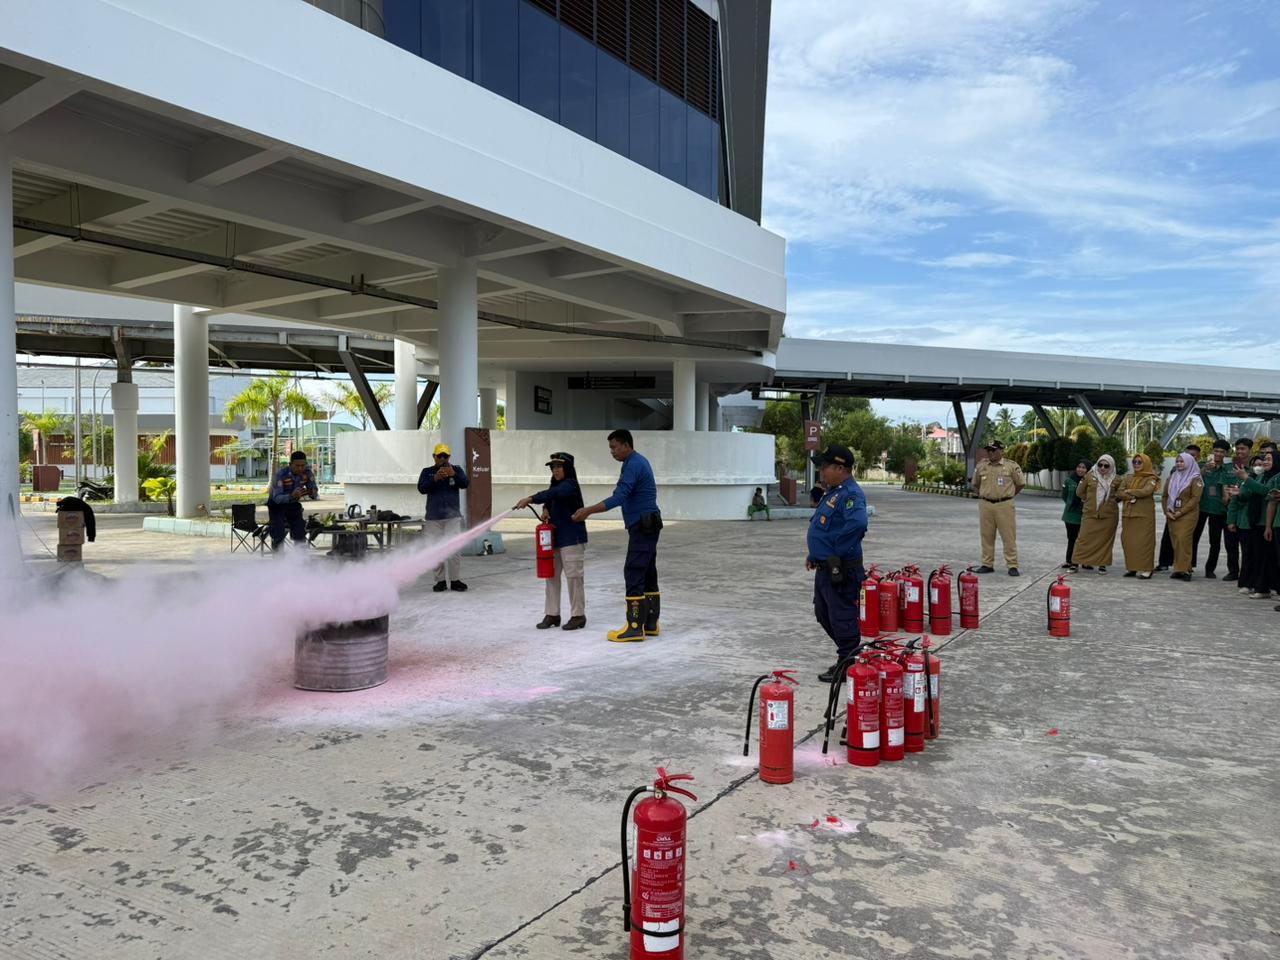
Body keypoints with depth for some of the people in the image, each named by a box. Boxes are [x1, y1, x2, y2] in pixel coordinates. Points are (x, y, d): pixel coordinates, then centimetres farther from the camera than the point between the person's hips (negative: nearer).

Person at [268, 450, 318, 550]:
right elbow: (277, 498, -36)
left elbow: (315, 494, -16)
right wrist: (292, 496, -55)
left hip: (294, 505, 4)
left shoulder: (307, 473, -17)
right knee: (278, 536, -13)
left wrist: (313, 493, -41)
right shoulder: (281, 474, -30)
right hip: (277, 505, -4)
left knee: (300, 535, -1)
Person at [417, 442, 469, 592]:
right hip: (434, 518, 1)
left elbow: (465, 484, -8)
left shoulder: (457, 470, 8)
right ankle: (441, 580, 10)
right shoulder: (427, 472, 8)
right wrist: (435, 479, -25)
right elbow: (421, 488, -8)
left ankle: (455, 580, -3)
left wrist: (454, 475, -27)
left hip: (453, 516, -1)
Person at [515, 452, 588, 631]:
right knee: (551, 575, 9)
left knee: (573, 576, -4)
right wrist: (545, 509, -12)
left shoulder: (570, 485, -12)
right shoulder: (556, 484, 17)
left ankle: (578, 615, 4)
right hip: (555, 538, 9)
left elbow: (552, 493, -29)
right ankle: (551, 614, 16)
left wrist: (530, 499, -39)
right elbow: (550, 499, 12)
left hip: (572, 539, -9)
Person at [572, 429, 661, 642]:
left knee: (634, 575, -9)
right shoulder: (638, 462, 17)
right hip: (646, 526, 10)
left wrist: (588, 511, -22)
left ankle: (635, 627, -8)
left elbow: (618, 498, -24)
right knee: (647, 574, 10)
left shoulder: (633, 465, -16)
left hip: (642, 527, -10)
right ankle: (650, 624, 14)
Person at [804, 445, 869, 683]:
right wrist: (814, 554, 21)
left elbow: (857, 523, -37)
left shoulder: (851, 494, -19)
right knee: (823, 614, 20)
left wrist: (837, 548, -25)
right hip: (825, 567, 11)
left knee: (842, 618, 0)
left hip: (840, 571, -11)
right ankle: (850, 655, 33)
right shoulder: (833, 491, 14)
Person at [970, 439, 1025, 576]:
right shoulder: (981, 466, 8)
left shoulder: (1012, 466, -2)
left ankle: (1012, 565, 3)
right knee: (986, 536, 8)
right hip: (985, 505, 4)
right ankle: (987, 564, 16)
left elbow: (1020, 484, 8)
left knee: (1009, 536, -1)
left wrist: (1008, 495, 9)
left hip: (1004, 505, -3)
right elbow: (976, 484, 22)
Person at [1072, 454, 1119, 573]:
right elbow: (1079, 492, 10)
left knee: (1105, 539, 5)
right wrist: (1090, 500, 9)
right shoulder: (1090, 476, 1)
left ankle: (1102, 564, 13)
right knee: (1085, 538, -1)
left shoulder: (1115, 480, 2)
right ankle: (1076, 562, 4)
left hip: (1108, 515, 1)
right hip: (1090, 514, -1)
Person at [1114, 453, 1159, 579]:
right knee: (1128, 541, 3)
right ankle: (1131, 568, 11)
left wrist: (1129, 491, -4)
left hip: (1144, 515, -5)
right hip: (1128, 514, 5)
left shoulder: (1151, 479, 2)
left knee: (1143, 541, -7)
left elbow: (1146, 491, -16)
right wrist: (1133, 496, -13)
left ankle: (1145, 569, -6)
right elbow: (1119, 493, 4)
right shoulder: (1128, 478, 16)